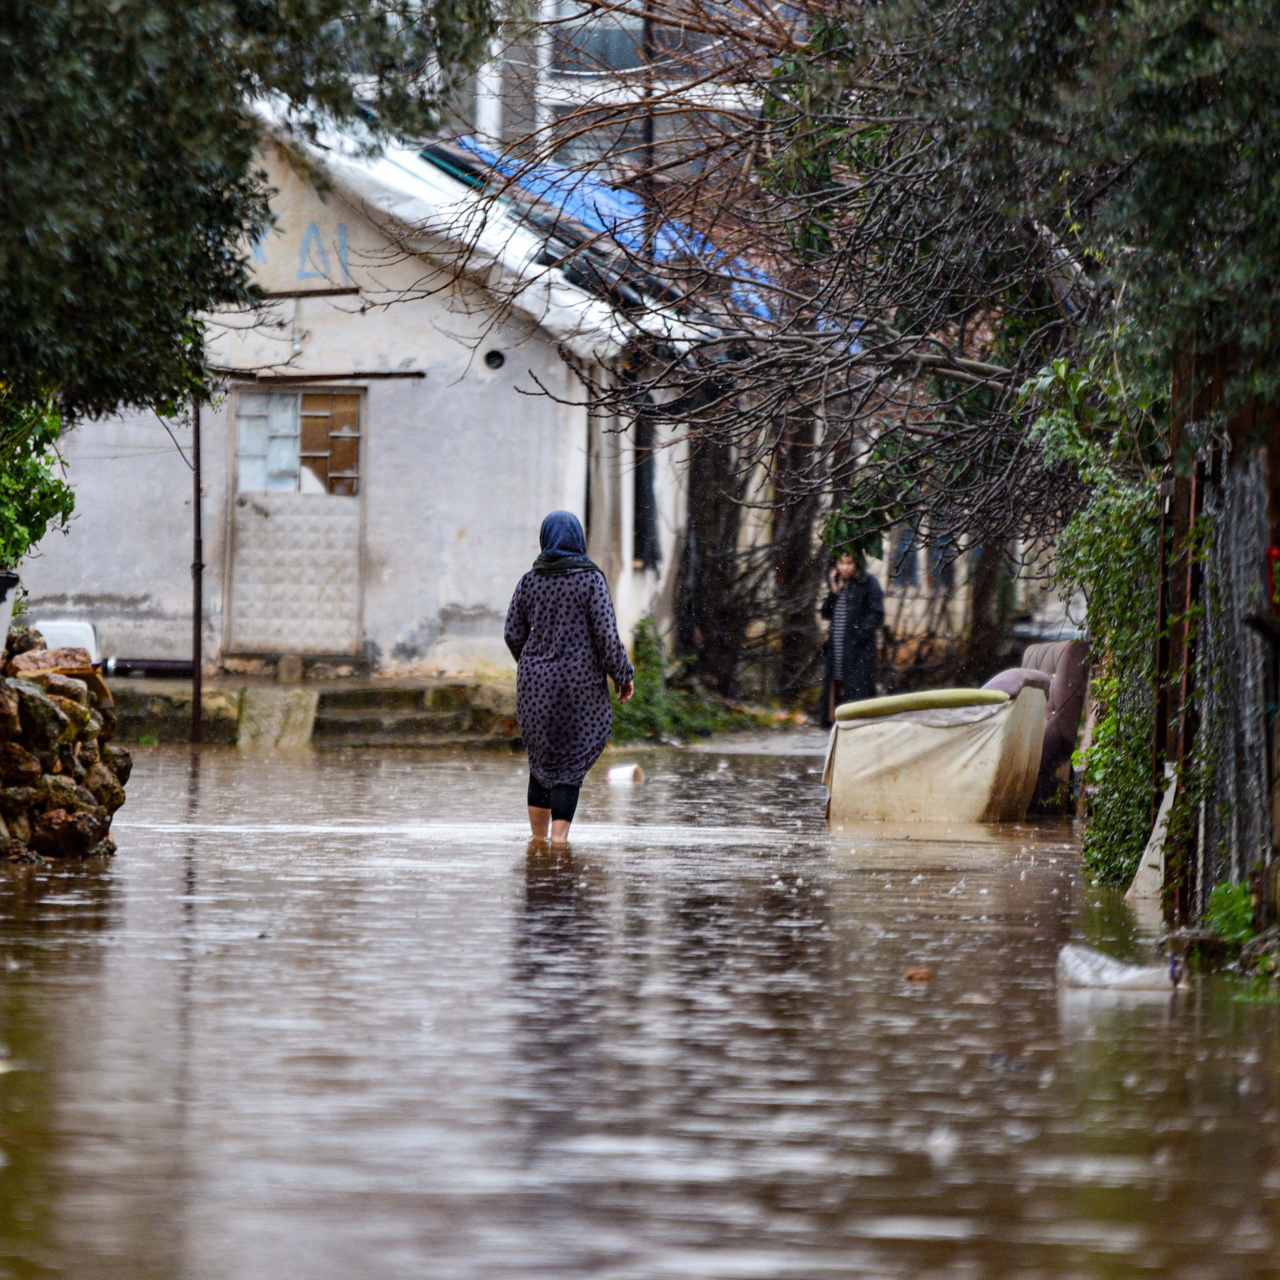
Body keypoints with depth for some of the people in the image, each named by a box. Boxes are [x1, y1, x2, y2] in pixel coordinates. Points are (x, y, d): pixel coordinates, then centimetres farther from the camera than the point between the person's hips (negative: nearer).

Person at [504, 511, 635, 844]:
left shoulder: (530, 581, 2)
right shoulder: (590, 579, -8)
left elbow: (513, 634, 4)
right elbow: (606, 633, -12)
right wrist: (624, 675, -2)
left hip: (535, 683, 3)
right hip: (580, 684, -3)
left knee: (541, 757, 15)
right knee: (572, 761, 1)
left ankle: (537, 837, 15)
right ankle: (559, 836, -10)